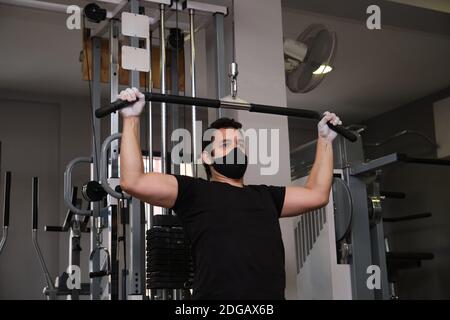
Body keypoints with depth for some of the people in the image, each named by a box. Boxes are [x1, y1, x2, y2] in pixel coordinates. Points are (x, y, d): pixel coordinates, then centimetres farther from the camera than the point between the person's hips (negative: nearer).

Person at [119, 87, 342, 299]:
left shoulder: (265, 195, 25)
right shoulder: (195, 192, 9)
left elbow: (317, 194, 27)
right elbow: (133, 182, -1)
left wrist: (325, 139, 32)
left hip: (272, 295, 5)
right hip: (218, 296, -5)